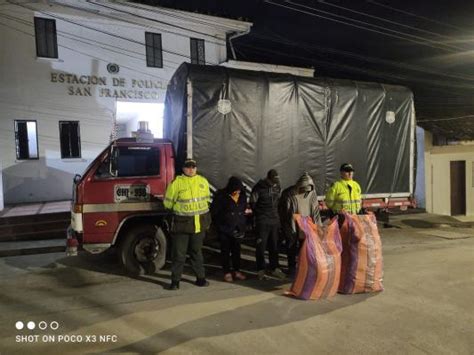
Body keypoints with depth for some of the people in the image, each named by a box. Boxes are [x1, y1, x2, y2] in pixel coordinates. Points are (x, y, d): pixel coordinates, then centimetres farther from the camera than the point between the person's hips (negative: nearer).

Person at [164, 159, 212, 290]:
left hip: (199, 223, 4)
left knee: (197, 251, 16)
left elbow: (207, 199, 18)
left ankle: (200, 278, 25)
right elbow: (168, 203, 1)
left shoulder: (203, 181, 7)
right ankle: (175, 280, 13)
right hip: (182, 223, -3)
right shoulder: (176, 182, -7)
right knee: (179, 253, 2)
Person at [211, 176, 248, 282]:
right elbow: (213, 211, -7)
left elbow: (244, 209, 14)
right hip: (225, 229, -4)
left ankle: (237, 271, 23)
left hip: (237, 228, 4)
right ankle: (227, 272, 15)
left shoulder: (242, 196, 3)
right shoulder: (221, 195, -12)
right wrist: (218, 225, -6)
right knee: (225, 250, 5)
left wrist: (244, 225, 9)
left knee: (236, 249, 10)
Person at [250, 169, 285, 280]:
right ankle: (261, 270, 8)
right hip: (262, 221, -5)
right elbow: (252, 203, -3)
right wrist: (260, 214, 3)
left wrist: (276, 213, 10)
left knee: (274, 246, 10)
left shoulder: (277, 187, 5)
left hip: (275, 221, 5)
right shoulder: (259, 187, -11)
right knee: (261, 246, -1)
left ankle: (274, 269, 21)